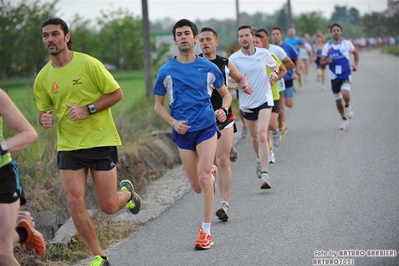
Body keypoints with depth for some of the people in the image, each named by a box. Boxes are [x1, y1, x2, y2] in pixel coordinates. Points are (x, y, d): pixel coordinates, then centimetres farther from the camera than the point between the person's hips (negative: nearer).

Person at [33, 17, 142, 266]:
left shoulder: (88, 63, -11)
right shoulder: (43, 77, 2)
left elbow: (117, 93, -7)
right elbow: (44, 111, 14)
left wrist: (87, 109, -18)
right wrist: (44, 118, -10)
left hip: (101, 141, -3)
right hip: (68, 146, 4)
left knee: (108, 207, -1)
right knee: (75, 205, -5)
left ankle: (127, 192, 37)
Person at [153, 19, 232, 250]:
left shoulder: (208, 67, 2)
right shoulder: (166, 71, 2)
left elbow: (226, 94, 14)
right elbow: (158, 105, 9)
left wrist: (224, 110, -8)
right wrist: (173, 122, -8)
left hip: (207, 127, -1)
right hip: (183, 132, 2)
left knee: (203, 176, -17)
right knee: (197, 186, 6)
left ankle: (206, 232, -10)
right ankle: (211, 172, 45)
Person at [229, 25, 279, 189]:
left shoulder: (264, 53, -3)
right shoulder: (234, 59, -7)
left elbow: (275, 65, 17)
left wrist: (275, 73, -6)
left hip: (264, 99, -2)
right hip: (246, 103, 2)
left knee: (262, 135, -18)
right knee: (254, 137, 17)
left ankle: (264, 175, -21)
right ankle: (260, 160, 49)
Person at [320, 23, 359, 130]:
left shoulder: (347, 44, -3)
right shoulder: (327, 46, -2)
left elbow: (356, 53, 15)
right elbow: (321, 62, 1)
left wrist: (356, 64, 1)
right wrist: (326, 61, -21)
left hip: (346, 75, -2)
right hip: (334, 77, 2)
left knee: (345, 94, -27)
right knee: (338, 100, 11)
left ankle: (347, 106, 7)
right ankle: (344, 120, 31)